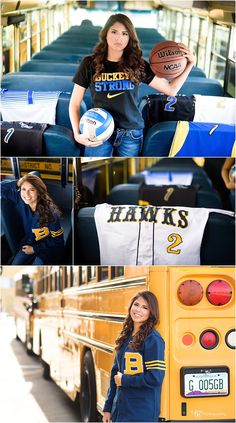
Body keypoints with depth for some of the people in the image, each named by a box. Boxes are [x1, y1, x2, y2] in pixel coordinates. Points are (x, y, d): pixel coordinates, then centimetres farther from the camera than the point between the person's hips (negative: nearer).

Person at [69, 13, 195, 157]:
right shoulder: (90, 64, 1)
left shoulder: (137, 65, 4)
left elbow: (171, 89, 5)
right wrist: (77, 134, -10)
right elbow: (75, 103, 3)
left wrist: (190, 64, -4)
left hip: (131, 133, 2)